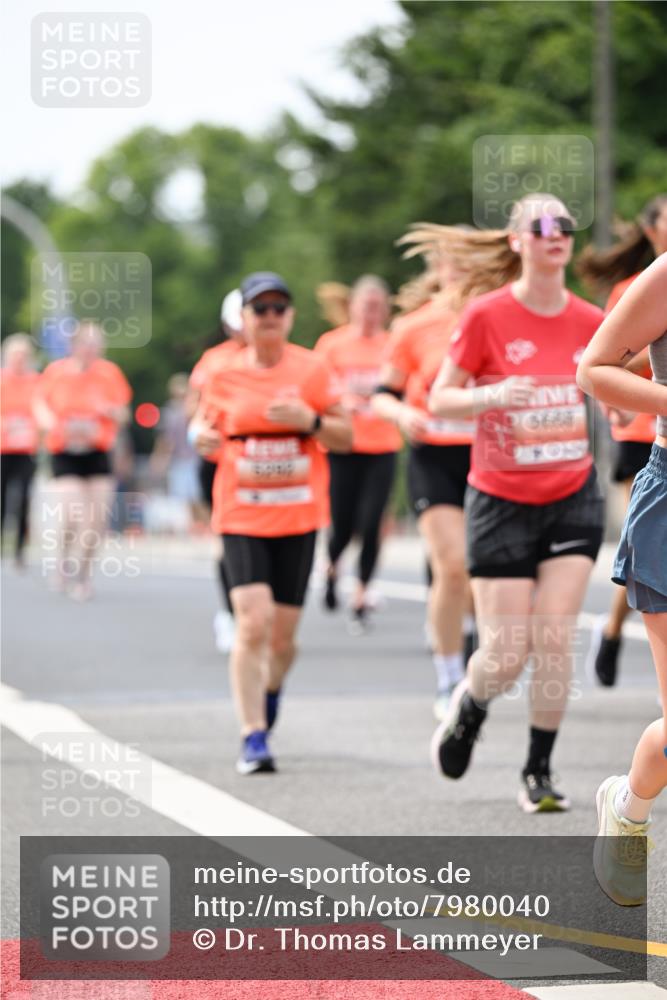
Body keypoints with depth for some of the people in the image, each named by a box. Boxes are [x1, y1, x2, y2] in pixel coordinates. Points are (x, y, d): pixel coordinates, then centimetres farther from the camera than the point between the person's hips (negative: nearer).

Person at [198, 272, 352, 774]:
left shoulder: (313, 369, 0)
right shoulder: (224, 376, 2)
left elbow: (346, 438, 3)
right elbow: (208, 430, 17)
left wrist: (310, 420, -16)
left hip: (298, 516, 1)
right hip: (242, 516, -1)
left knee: (283, 636, 5)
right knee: (253, 624, -17)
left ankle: (271, 690, 40)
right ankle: (253, 738, -13)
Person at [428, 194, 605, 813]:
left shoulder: (589, 321, 1)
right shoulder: (486, 316, -10)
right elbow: (439, 399, -6)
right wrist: (491, 396, -23)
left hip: (573, 498, 2)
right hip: (501, 501, -2)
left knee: (554, 639, -7)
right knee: (507, 653, -4)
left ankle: (539, 772, 6)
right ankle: (468, 708, 31)